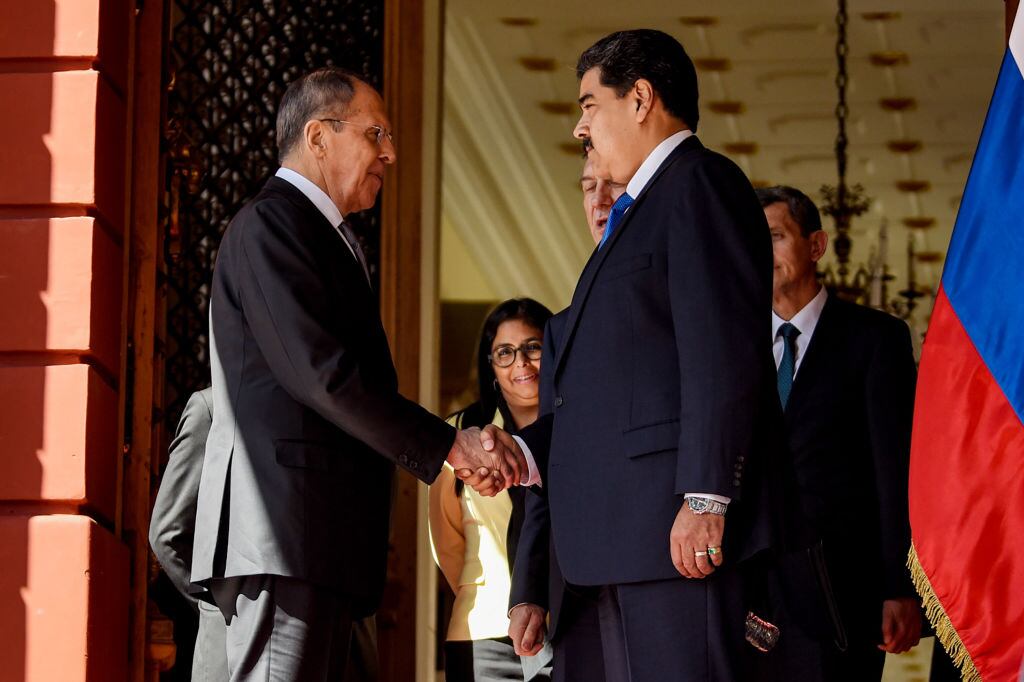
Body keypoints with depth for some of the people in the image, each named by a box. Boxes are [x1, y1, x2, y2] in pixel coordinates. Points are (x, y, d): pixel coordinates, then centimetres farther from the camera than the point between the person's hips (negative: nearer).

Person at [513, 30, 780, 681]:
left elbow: (724, 355, -17)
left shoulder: (699, 184, -6)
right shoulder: (641, 212, 25)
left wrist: (705, 499, -22)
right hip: (628, 533, 10)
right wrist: (526, 450, 14)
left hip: (678, 529, -10)